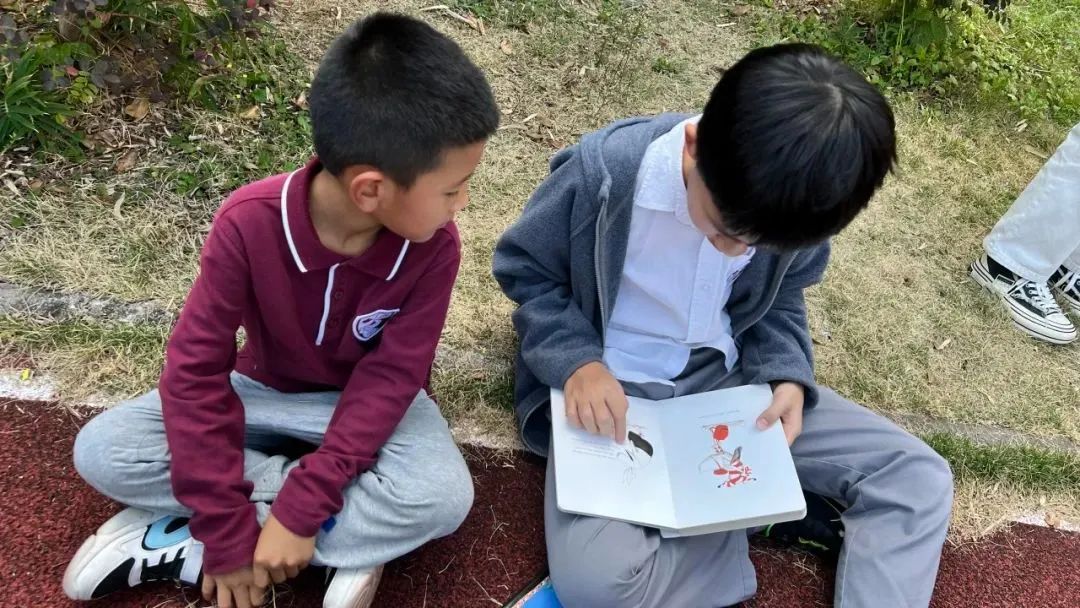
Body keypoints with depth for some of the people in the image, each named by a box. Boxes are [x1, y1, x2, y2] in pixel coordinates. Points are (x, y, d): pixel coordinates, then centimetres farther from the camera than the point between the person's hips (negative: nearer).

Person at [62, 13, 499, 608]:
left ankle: (182, 544, -18)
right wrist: (227, 528, -24)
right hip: (265, 388, 1)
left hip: (365, 399, 0)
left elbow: (389, 379, -23)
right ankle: (354, 536, -18)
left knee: (443, 494, -30)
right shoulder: (250, 223, -27)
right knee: (101, 450, -18)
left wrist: (302, 511, -29)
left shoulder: (433, 246, -25)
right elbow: (194, 368, -23)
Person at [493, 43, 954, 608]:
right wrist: (577, 361, -23)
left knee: (919, 480, -5)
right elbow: (522, 268, -8)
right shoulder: (605, 172, -23)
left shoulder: (795, 200, -10)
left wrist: (787, 378, -11)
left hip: (727, 379, 4)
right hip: (610, 390, -3)